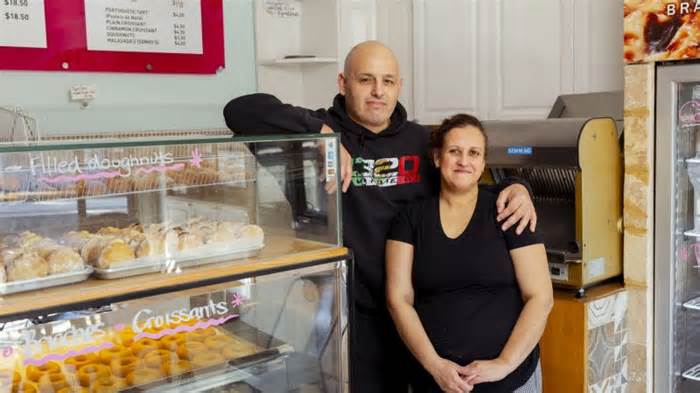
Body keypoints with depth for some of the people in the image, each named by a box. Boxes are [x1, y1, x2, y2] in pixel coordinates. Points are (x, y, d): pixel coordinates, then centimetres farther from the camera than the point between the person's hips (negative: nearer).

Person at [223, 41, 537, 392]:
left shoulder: (422, 141, 8)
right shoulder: (319, 133, -7)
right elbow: (240, 111, -19)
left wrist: (514, 188, -3)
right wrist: (322, 133, -27)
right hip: (337, 313, -4)